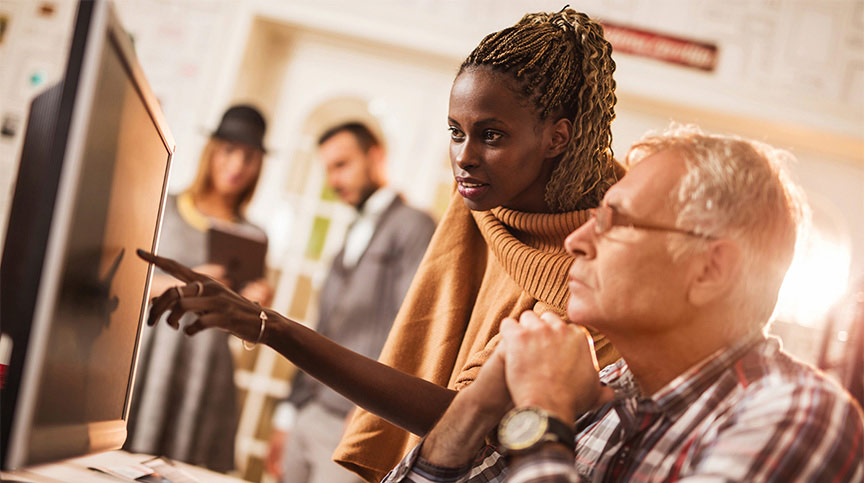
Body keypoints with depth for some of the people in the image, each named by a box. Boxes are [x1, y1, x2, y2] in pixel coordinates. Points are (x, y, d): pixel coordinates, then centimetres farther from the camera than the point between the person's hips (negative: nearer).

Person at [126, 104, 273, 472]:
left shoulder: (253, 238, 11)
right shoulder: (163, 210, 6)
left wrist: (253, 305, -8)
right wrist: (182, 284, -11)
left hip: (204, 373, 1)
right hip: (146, 356, -1)